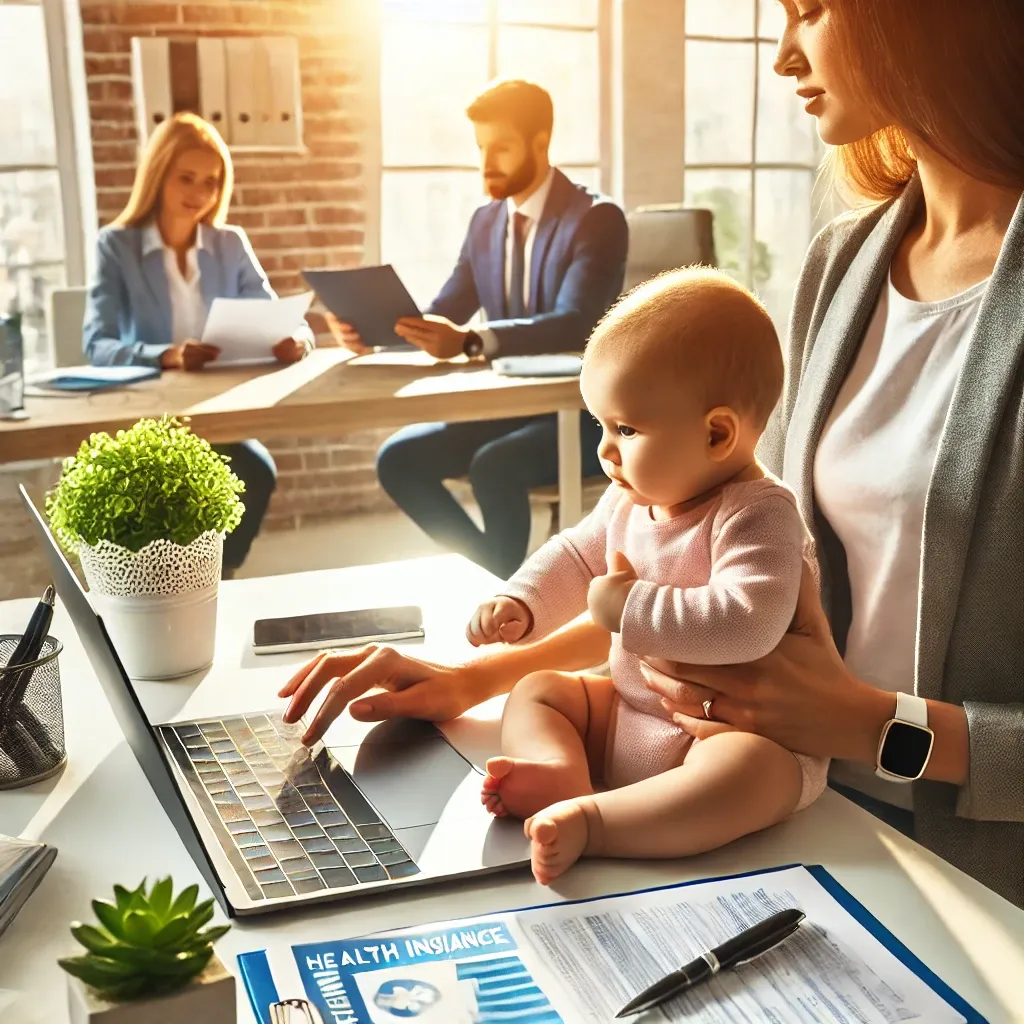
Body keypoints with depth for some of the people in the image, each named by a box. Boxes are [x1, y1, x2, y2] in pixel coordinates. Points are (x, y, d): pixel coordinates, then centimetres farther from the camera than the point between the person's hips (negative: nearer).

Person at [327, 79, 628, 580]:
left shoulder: (597, 218, -13)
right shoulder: (485, 222, 9)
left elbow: (574, 325, -29)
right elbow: (442, 314, 6)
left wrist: (471, 342, -44)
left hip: (585, 413, -7)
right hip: (509, 405, 7)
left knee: (494, 466, -33)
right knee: (398, 459, -9)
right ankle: (494, 571, 3)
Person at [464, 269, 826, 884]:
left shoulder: (759, 515, -22)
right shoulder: (630, 501, 4)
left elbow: (747, 623, -38)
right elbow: (576, 557, 21)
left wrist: (630, 610, -29)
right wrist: (521, 605, 2)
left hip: (735, 729, -8)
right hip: (625, 714, 9)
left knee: (752, 770, -38)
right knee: (534, 690, 3)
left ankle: (589, 821, -44)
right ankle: (561, 771, -26)